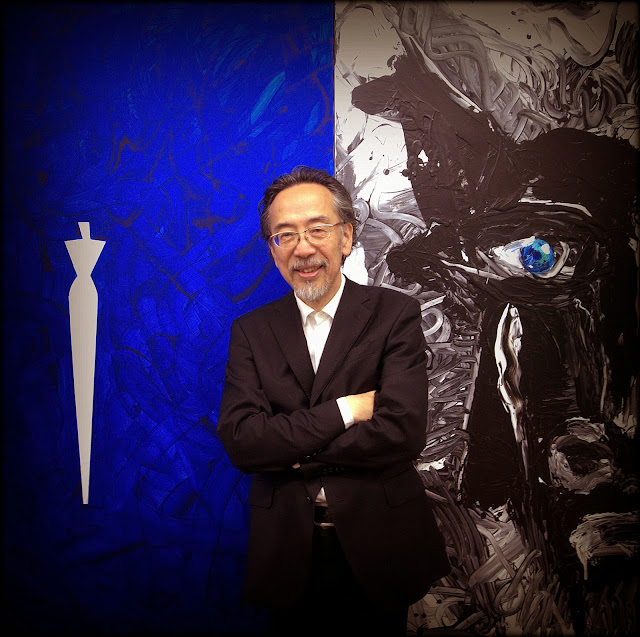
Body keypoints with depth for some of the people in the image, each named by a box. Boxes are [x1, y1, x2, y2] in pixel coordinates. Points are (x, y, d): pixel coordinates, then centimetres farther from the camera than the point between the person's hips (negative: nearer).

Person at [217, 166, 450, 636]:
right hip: (288, 555, 2)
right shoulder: (251, 331, 1)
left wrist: (287, 447, -13)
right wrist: (344, 410, -18)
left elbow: (403, 433, -18)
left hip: (379, 546, -1)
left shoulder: (396, 314, -6)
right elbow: (239, 441, -11)